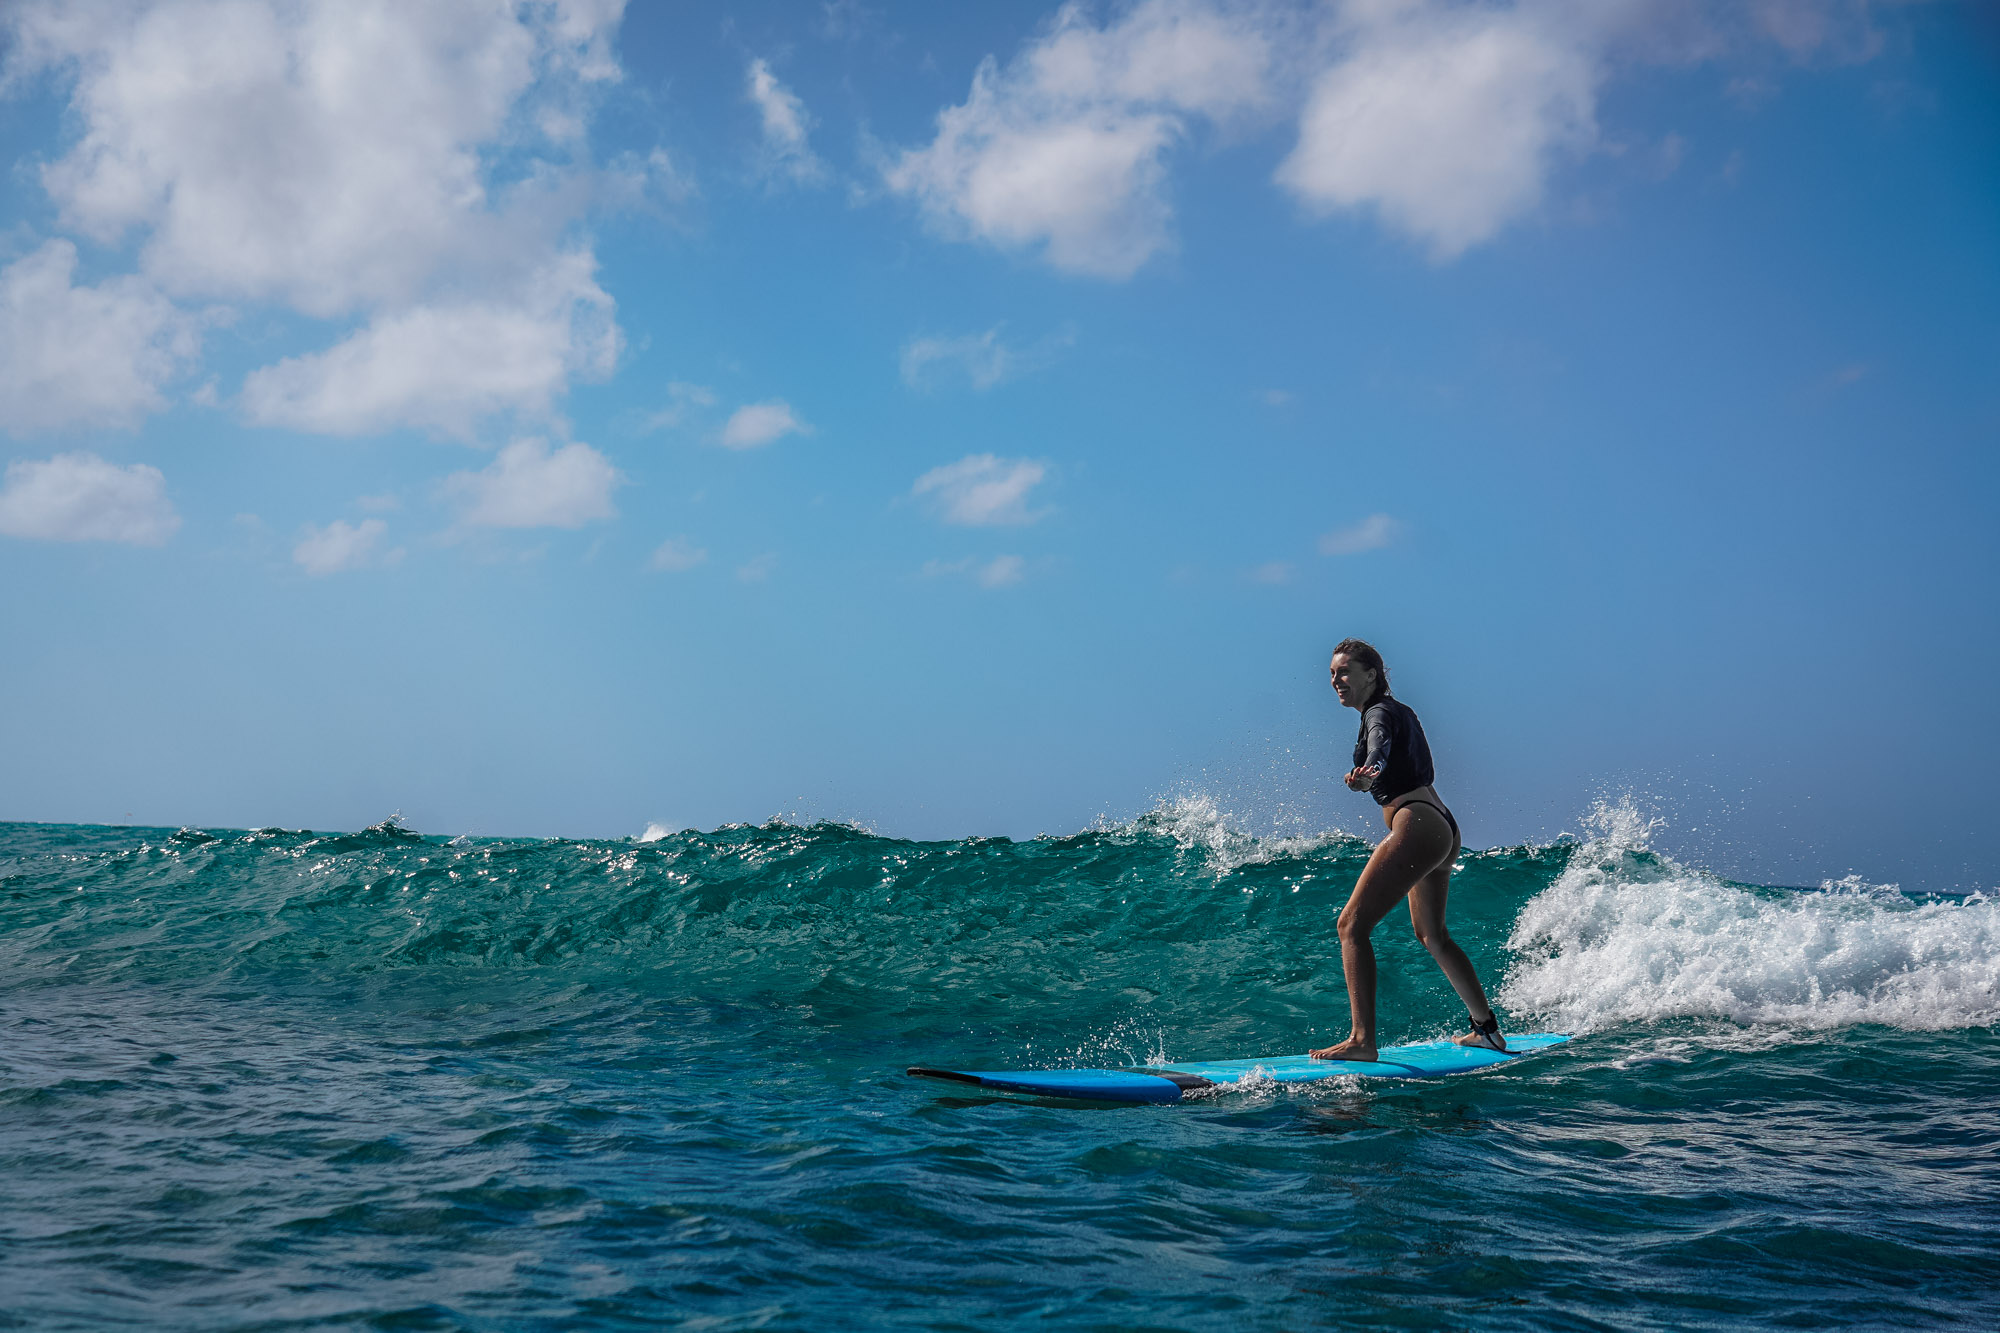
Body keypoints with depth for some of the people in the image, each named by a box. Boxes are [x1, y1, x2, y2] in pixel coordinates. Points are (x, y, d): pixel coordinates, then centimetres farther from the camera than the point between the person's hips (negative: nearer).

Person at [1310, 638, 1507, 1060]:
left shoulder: (1379, 713, -7)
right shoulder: (1399, 711, 21)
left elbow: (1381, 747, -33)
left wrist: (1367, 774, -54)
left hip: (1417, 827, -11)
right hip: (1443, 828, 11)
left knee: (1352, 925, -15)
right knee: (1432, 934, 27)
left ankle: (1363, 1040, -23)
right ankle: (1488, 1029, 36)